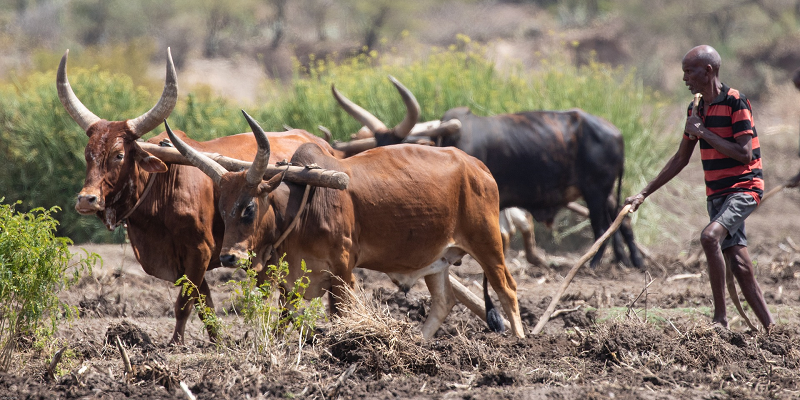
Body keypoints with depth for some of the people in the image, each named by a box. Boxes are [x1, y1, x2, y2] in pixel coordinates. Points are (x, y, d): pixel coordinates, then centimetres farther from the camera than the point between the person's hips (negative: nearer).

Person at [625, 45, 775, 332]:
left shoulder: (735, 103, -13)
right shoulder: (696, 109, 11)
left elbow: (745, 155, -20)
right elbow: (681, 159, 20)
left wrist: (703, 132, -17)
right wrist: (644, 194, 18)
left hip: (744, 189, -8)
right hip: (716, 194, 8)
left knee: (710, 236, -28)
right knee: (739, 266, 2)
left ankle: (720, 317, -23)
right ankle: (771, 330, 7)